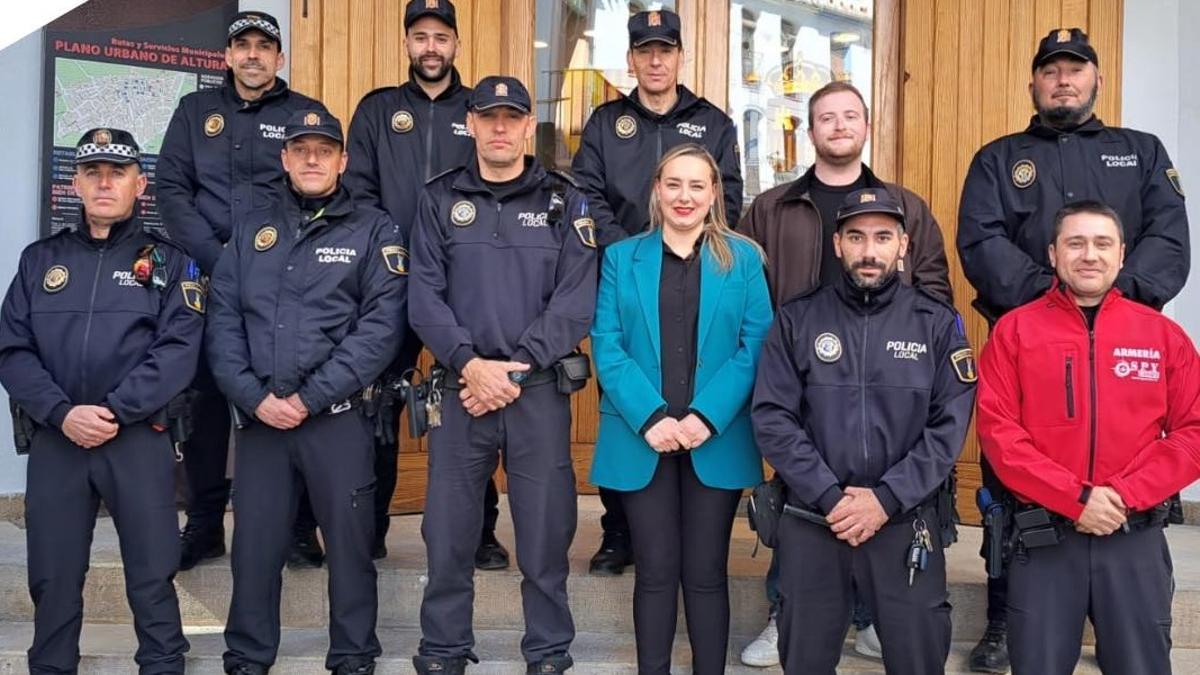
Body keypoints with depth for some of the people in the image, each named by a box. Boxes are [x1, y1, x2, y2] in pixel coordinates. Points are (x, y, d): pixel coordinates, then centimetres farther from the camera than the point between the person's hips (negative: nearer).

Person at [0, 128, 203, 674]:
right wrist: (62, 412, -12)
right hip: (55, 440, 3)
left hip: (140, 440, -2)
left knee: (152, 578, 3)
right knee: (53, 579, 11)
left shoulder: (167, 261, 5)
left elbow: (178, 350, -7)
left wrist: (115, 411, -16)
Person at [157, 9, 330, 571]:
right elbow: (171, 189, 5)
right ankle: (204, 524, 15)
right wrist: (217, 259, -9)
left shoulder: (309, 114, 8)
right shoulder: (195, 110, 14)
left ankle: (297, 522, 8)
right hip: (206, 278, 2)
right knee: (204, 396, 4)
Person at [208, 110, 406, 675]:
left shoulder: (373, 231, 2)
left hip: (340, 417, -3)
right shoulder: (250, 232, 13)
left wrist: (309, 397, -13)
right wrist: (254, 398, -8)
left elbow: (381, 325, -8)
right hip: (258, 416, 3)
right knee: (254, 545, 9)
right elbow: (223, 321, 6)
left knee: (349, 543, 5)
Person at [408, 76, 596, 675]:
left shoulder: (565, 202, 5)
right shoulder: (439, 199, 7)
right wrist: (471, 364, -13)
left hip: (540, 390, -1)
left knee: (545, 529, 5)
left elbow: (575, 302, -4)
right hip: (460, 388, 1)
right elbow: (424, 297, -1)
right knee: (448, 530, 7)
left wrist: (517, 367, -12)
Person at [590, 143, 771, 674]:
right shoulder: (621, 258, 7)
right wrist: (651, 418, -14)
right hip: (642, 440, 0)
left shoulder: (743, 259, 6)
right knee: (655, 571, 6)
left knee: (706, 572, 7)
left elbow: (756, 345, -2)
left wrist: (706, 416, -14)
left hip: (717, 441, 0)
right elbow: (606, 345, -2)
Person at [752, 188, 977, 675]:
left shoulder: (937, 323, 2)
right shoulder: (797, 319, 1)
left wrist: (887, 499, -14)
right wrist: (829, 497, -13)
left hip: (906, 521, 0)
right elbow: (772, 418, -5)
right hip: (811, 519, 1)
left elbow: (950, 425, -6)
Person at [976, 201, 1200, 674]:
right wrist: (1075, 498, -14)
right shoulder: (1015, 330, 1)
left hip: (1136, 536, 2)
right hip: (1044, 536, -1)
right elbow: (998, 431, -6)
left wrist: (1125, 495, -11)